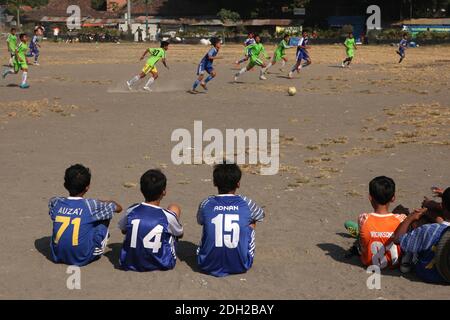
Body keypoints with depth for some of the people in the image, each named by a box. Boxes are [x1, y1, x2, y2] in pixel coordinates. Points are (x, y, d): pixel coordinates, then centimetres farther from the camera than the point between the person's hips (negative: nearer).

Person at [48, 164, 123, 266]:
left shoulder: (55, 202, -4)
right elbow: (118, 208, 4)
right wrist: (101, 203, 24)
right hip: (83, 259, -4)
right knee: (104, 216, 11)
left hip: (57, 257, 4)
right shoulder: (91, 205, -13)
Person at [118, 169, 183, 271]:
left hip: (130, 263, 2)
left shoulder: (131, 211, -11)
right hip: (161, 264, -2)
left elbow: (123, 230, 11)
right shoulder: (168, 216, -17)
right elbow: (180, 234, 5)